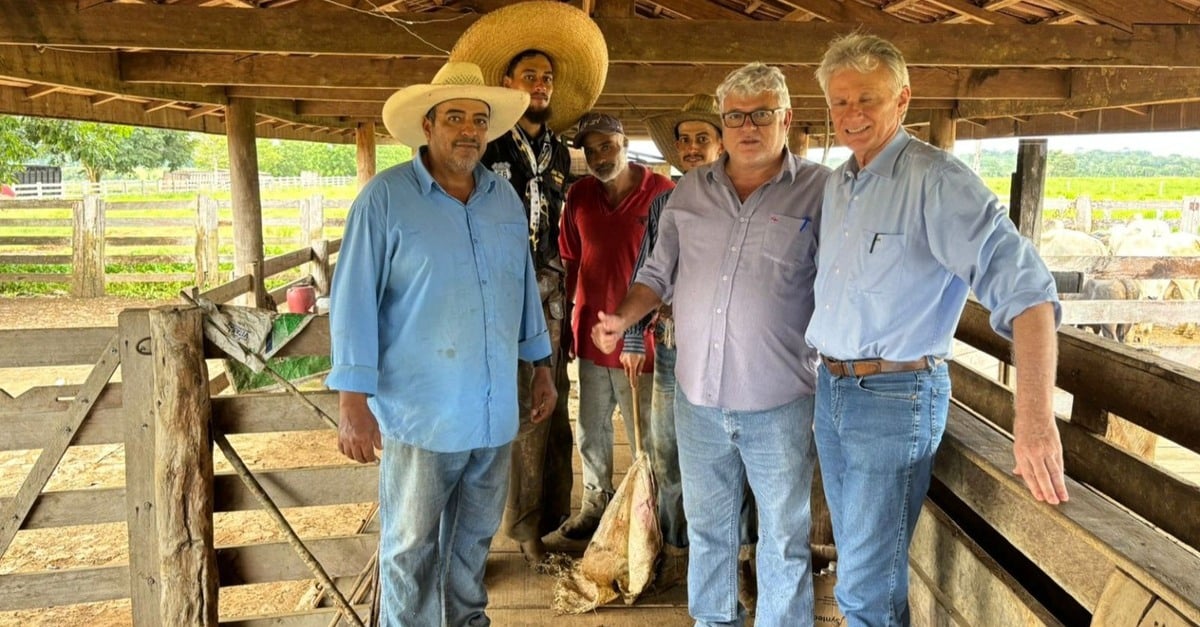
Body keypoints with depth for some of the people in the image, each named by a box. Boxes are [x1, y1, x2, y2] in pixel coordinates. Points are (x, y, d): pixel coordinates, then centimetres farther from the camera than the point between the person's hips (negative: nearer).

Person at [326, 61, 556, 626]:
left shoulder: (506, 199, 8)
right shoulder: (386, 197, -9)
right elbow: (353, 298, -12)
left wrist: (541, 364, 17)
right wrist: (353, 399, -16)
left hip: (495, 411, 5)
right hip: (419, 411, -5)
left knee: (475, 538, 21)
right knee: (411, 551, 7)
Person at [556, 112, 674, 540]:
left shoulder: (660, 191, -10)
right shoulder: (579, 195, 3)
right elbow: (570, 262, 11)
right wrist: (567, 319, 10)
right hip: (591, 333, 5)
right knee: (591, 430, 18)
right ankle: (595, 503, 35)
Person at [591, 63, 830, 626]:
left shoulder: (820, 191, -6)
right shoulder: (690, 190, 7)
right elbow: (659, 273, 13)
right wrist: (624, 318, -3)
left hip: (778, 403, -4)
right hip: (697, 395, 4)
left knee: (784, 537, 9)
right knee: (706, 526, 20)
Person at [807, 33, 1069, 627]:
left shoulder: (935, 179, -17)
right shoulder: (836, 184, 8)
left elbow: (1025, 288, -26)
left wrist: (1035, 420, -33)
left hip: (895, 398, -7)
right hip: (830, 388, 7)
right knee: (856, 558, 20)